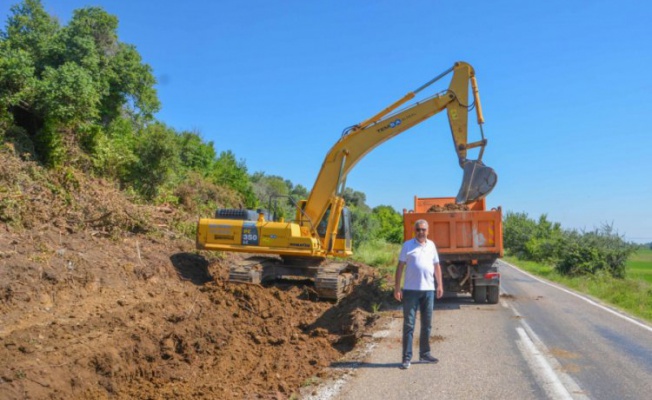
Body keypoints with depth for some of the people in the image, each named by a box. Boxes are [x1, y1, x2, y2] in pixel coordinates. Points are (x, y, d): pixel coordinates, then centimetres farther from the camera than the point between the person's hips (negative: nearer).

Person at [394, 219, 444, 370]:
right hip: (411, 290, -4)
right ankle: (407, 358, 1)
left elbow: (436, 266, 16)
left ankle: (424, 354, 24)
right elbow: (400, 267, -3)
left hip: (428, 290, 5)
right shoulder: (408, 245, -2)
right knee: (408, 324, -2)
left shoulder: (431, 245, 10)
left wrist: (440, 285, 9)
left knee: (427, 324, 12)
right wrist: (397, 288, -8)